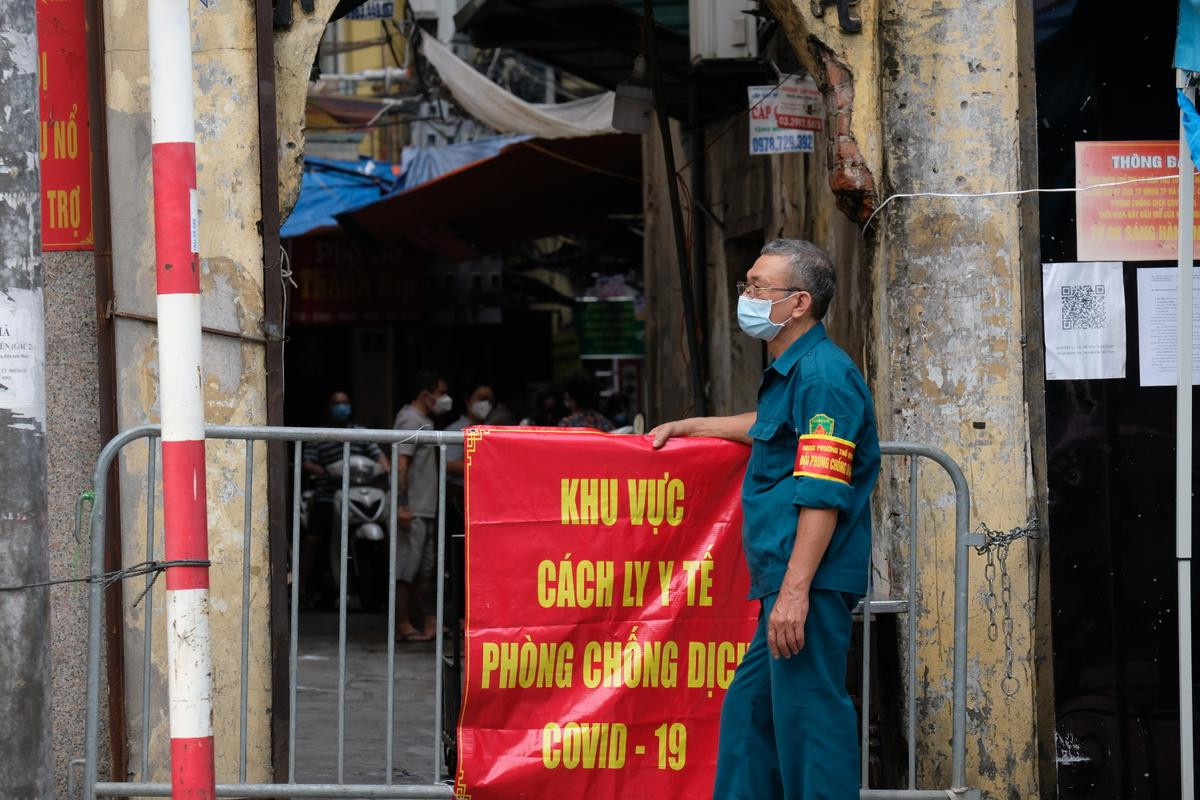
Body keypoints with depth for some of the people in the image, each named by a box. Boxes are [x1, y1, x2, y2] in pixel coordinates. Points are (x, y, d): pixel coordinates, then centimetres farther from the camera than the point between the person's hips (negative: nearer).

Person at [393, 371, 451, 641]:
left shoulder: (423, 420, 19)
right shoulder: (411, 420, -14)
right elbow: (400, 464, -22)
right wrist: (401, 505, -27)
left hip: (425, 508, 11)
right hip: (413, 510, -11)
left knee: (426, 568, 14)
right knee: (406, 568, -6)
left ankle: (429, 622, 20)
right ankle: (403, 626, -4)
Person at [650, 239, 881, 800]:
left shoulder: (823, 375, -14)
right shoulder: (791, 373, 18)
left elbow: (823, 497, -21)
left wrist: (794, 591, -26)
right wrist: (688, 428, 49)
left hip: (808, 582, -11)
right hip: (783, 577, 11)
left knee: (808, 716, -9)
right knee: (749, 711, 16)